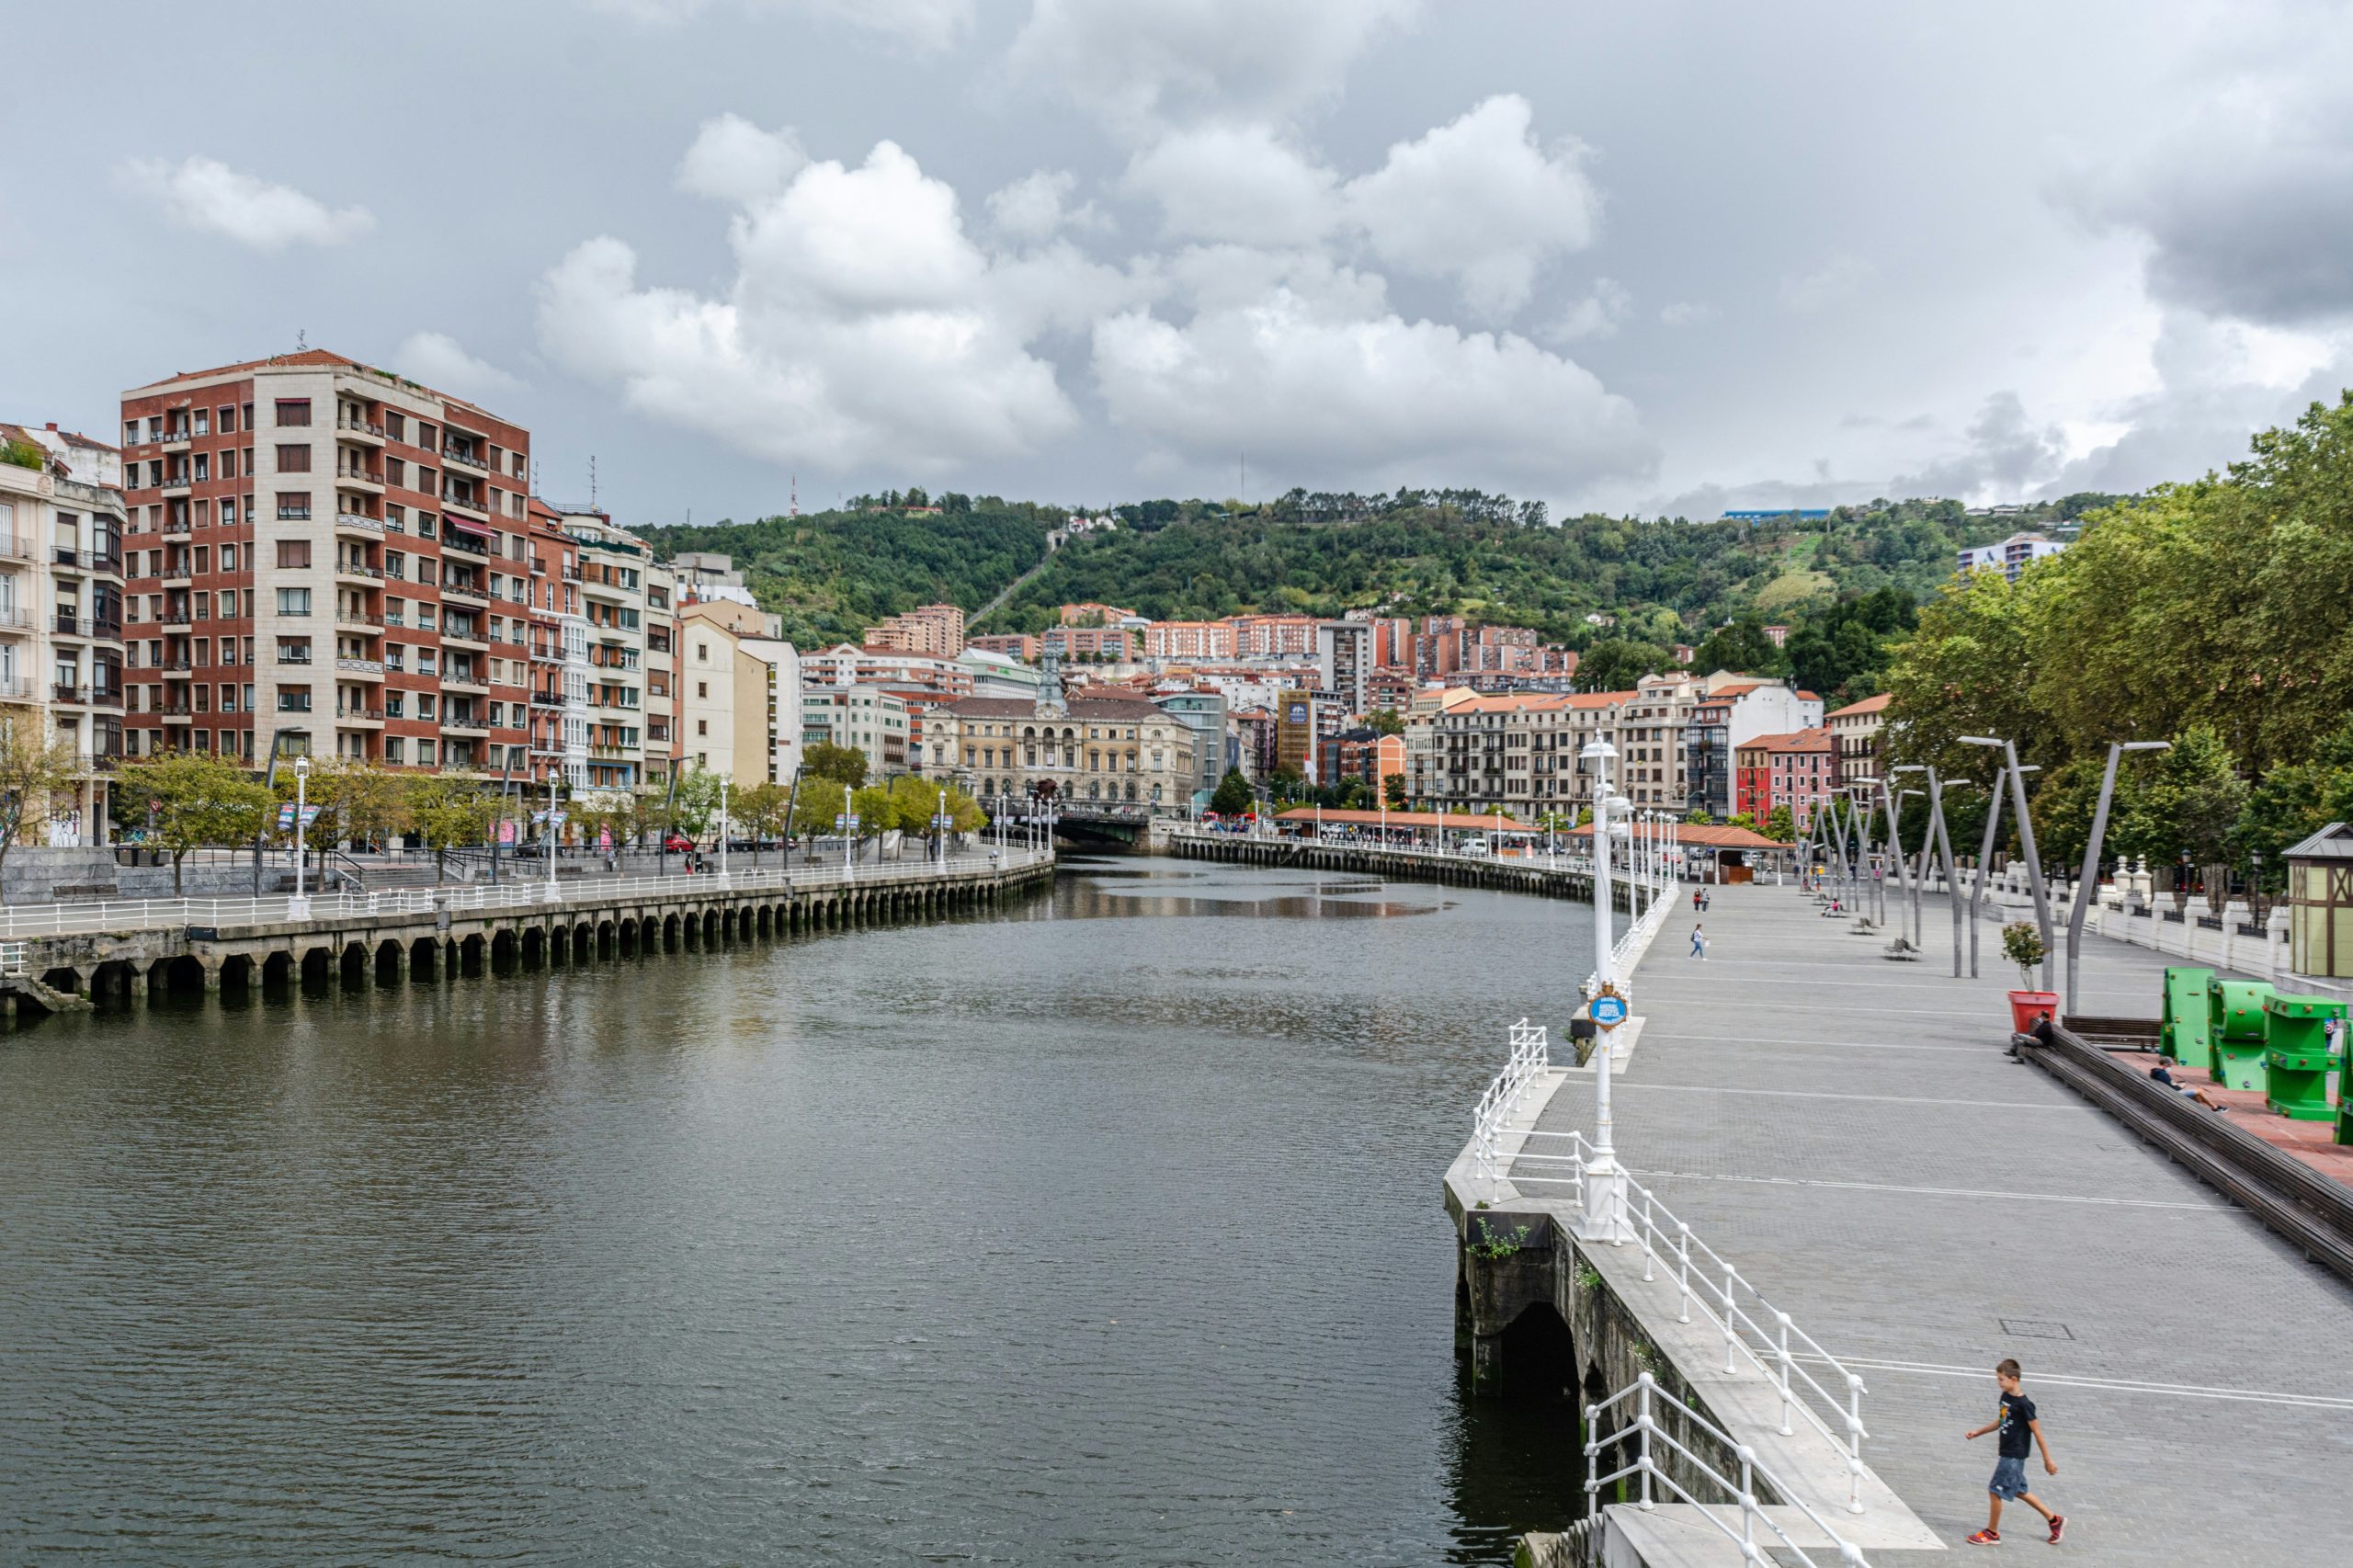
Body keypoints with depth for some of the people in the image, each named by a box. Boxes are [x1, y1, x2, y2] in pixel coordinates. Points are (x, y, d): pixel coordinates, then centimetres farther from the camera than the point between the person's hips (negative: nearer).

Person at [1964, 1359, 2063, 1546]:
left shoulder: (2024, 1404, -20)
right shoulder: (2005, 1397, 5)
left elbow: (2037, 1432, -15)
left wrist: (2048, 1459, -11)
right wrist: (1977, 1433, 18)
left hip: (2014, 1455, -9)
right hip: (2006, 1452, 9)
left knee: (1995, 1491, -4)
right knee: (2019, 1490, 19)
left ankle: (1992, 1533, 10)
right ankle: (2054, 1520, 33)